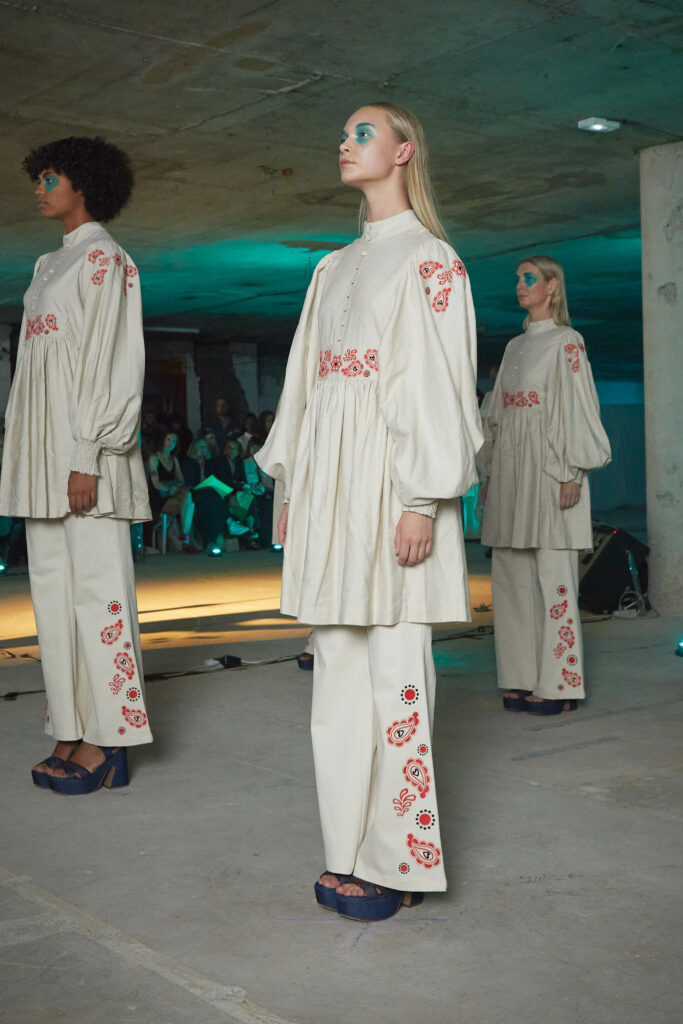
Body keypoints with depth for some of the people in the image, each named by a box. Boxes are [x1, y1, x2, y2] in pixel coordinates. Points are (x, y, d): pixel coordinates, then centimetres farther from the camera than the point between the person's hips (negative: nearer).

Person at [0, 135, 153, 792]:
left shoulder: (104, 259, -2)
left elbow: (111, 363, -11)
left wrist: (88, 457, -18)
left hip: (83, 451, -9)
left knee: (96, 588, -8)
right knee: (54, 590, 7)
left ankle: (106, 745, -4)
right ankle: (72, 735, 13)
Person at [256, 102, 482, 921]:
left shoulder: (430, 259, 0)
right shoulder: (333, 268, 22)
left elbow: (441, 380, -9)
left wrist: (425, 500, -17)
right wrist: (291, 489, 14)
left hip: (391, 477, -7)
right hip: (329, 482, 7)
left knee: (393, 665, -6)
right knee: (339, 663, 7)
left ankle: (395, 859, 3)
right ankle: (352, 848, 16)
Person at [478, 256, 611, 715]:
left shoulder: (567, 341, -1)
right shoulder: (515, 346, 19)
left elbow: (576, 407, -8)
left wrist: (573, 474, -15)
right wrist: (489, 474, 14)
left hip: (549, 470, -7)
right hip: (511, 472, 7)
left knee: (553, 575, -7)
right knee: (512, 577, 4)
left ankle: (558, 682, -2)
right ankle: (523, 677, 11)